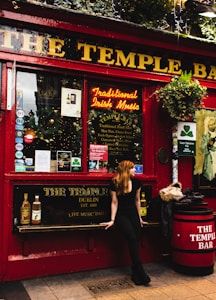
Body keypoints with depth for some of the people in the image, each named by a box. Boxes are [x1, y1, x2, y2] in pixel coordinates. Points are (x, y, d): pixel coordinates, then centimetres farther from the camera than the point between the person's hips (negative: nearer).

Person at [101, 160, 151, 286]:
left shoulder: (136, 182, 4)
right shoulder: (115, 184, -6)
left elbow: (137, 200, 13)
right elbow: (114, 202, -2)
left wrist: (140, 218, 17)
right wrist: (112, 220, -5)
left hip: (133, 214, 4)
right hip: (121, 215, -4)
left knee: (136, 240, -11)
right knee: (132, 238, -22)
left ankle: (136, 274, 2)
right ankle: (141, 274, -16)